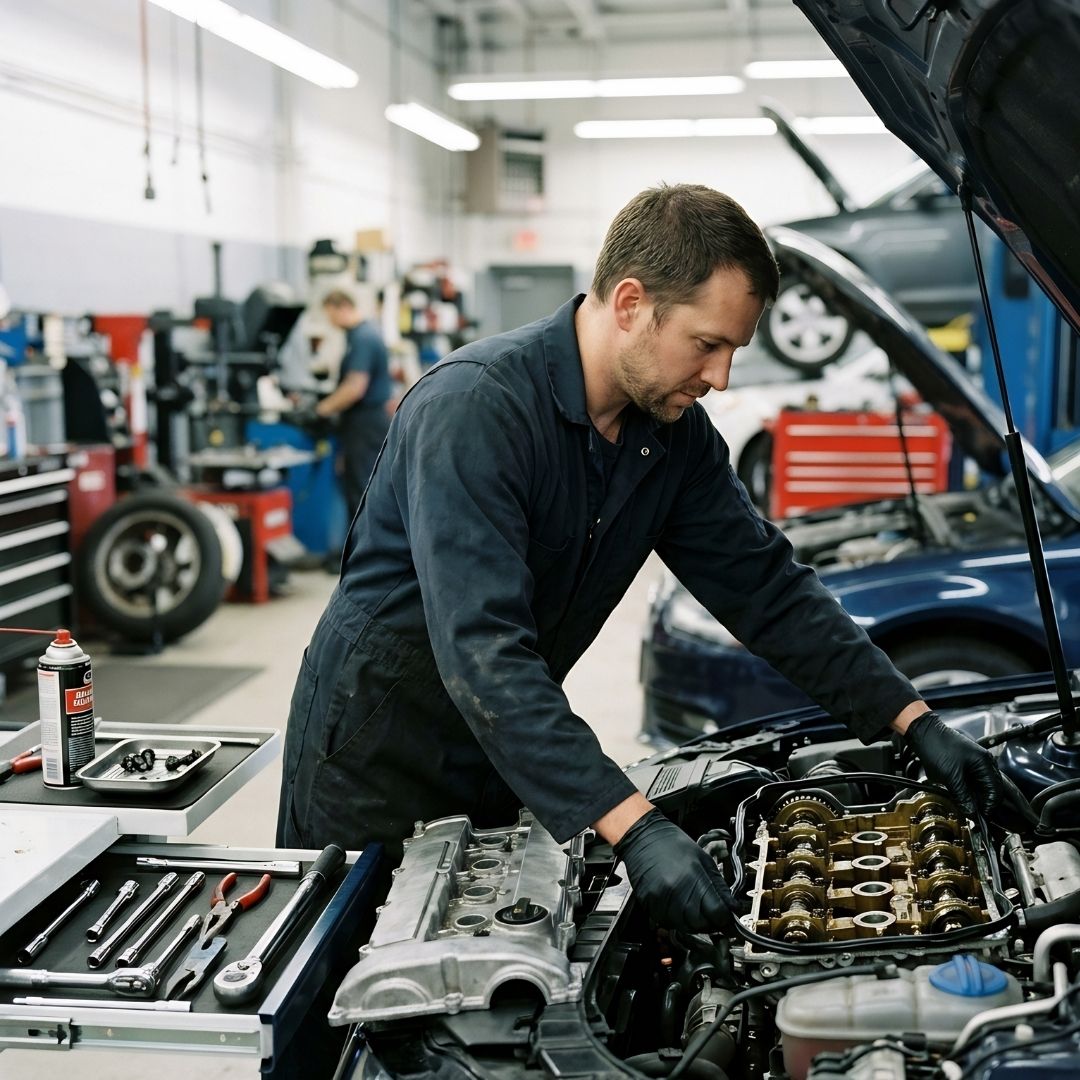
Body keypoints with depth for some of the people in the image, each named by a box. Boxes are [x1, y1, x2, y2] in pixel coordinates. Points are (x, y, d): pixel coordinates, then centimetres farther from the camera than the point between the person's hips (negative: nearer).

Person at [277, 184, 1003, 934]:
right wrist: (634, 827, -43)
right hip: (377, 757, -6)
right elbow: (483, 654, -37)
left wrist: (915, 721, -6)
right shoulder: (472, 408, -29)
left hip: (501, 759, 7)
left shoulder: (675, 433, -5)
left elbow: (767, 587, 2)